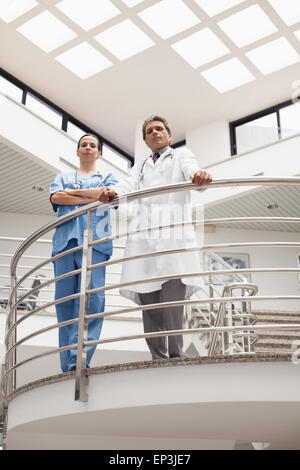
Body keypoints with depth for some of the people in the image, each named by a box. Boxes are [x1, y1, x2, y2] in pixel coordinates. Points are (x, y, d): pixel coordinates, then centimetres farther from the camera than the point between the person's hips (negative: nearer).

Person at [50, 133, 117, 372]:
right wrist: (91, 197, 1)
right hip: (65, 239, 2)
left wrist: (74, 192, 5)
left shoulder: (107, 178, 25)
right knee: (65, 299, -6)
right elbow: (55, 197, 6)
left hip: (94, 241, -2)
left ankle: (79, 359, -24)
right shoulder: (64, 177, 29)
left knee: (93, 296, -19)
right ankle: (68, 368, -6)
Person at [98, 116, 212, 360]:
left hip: (173, 231, -3)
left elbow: (191, 169, -2)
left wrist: (200, 175, -28)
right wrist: (112, 192, -15)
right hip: (143, 234, 4)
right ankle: (159, 358, -4)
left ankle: (176, 354, -16)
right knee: (147, 296, -5)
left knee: (173, 285, -19)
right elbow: (129, 185, 10)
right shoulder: (140, 167, 32)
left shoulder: (182, 155, 22)